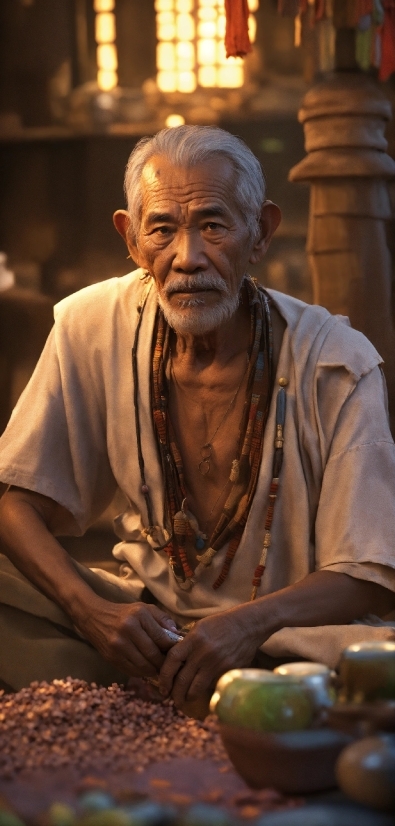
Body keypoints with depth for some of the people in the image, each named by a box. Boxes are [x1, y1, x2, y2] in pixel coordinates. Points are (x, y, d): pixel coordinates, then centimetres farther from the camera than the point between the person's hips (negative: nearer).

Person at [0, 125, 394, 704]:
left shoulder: (336, 364, -14)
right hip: (146, 616, 2)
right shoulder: (91, 327, -6)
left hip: (293, 631, -2)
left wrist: (252, 623, -33)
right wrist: (93, 611, -21)